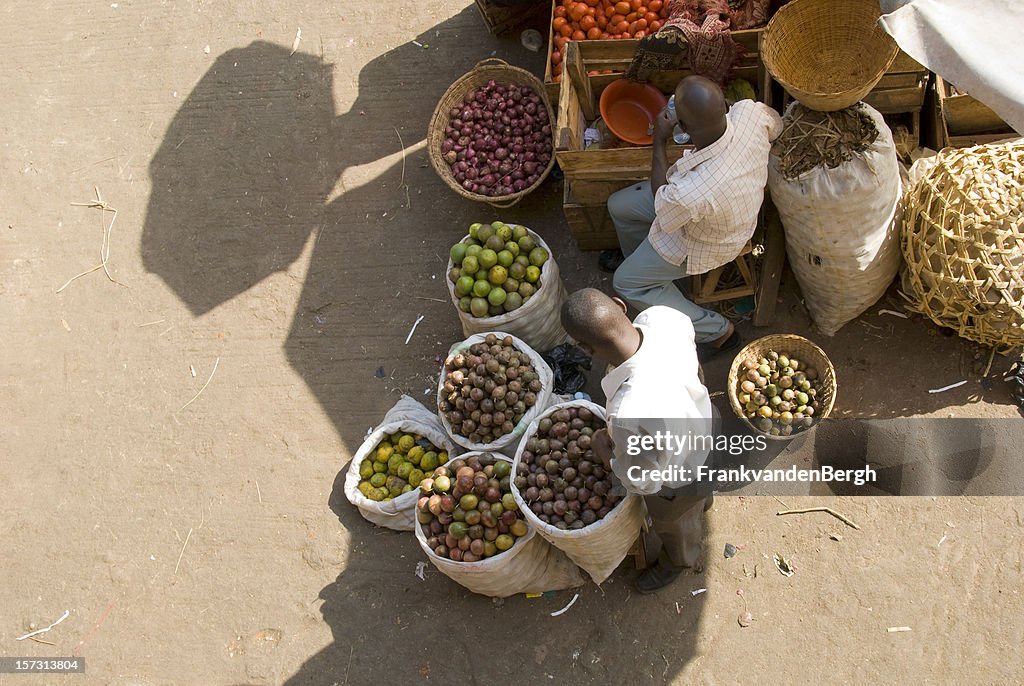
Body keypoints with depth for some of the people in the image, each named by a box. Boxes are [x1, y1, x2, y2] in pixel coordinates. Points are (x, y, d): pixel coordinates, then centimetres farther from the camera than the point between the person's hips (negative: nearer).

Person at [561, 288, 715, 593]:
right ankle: (702, 502, 77)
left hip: (676, 482, -5)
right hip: (703, 425, 5)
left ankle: (680, 560, 67)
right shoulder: (664, 316, -32)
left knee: (674, 524, 33)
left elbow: (642, 481, -29)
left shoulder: (630, 414, -51)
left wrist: (604, 451, -10)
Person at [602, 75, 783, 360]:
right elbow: (776, 124, -5)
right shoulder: (750, 112, -34)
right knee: (618, 205, 19)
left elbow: (661, 206, -19)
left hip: (705, 244, -7)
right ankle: (637, 258, 53)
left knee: (626, 283, 12)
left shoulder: (688, 194, -47)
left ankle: (717, 331, 20)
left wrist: (660, 141, -13)